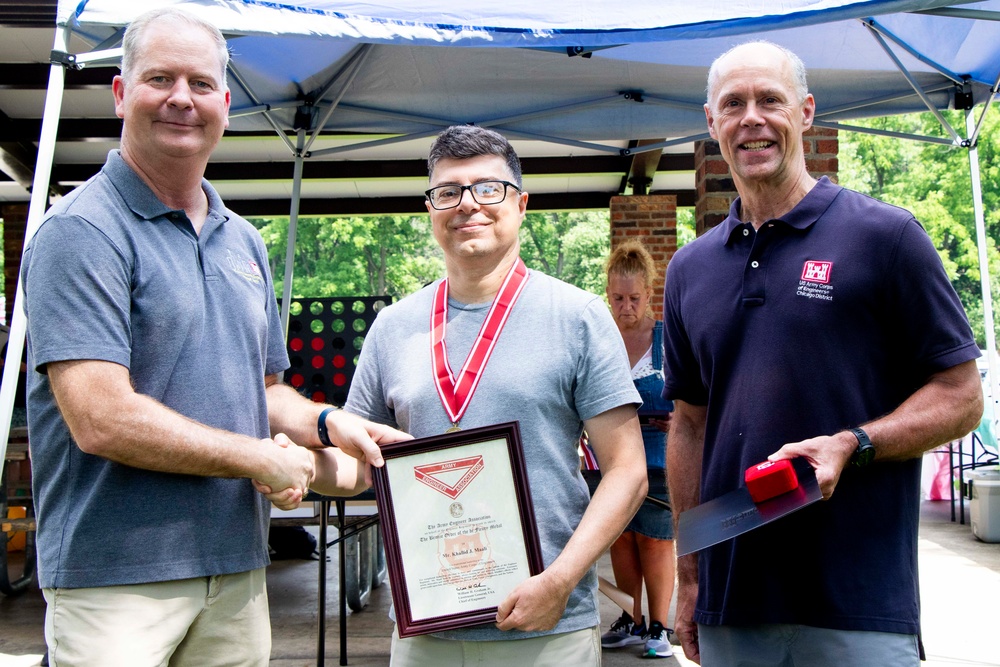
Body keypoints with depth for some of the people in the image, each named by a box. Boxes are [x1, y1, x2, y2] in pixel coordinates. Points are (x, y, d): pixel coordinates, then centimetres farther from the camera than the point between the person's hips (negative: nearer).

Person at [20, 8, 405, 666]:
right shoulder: (82, 231, -11)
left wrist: (327, 424, 0)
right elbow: (100, 419, -20)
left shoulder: (243, 241, 14)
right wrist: (260, 458, -12)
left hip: (237, 566, 7)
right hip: (117, 579, -7)